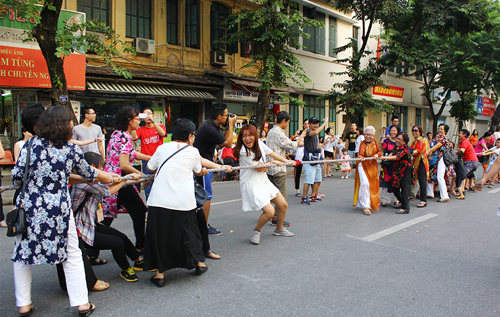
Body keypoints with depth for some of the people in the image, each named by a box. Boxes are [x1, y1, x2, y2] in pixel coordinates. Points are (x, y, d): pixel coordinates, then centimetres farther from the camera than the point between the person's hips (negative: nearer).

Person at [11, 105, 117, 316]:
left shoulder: (30, 145, -3)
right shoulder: (72, 150, -3)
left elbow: (16, 176, -2)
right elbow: (87, 173, 11)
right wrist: (106, 178, 31)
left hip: (29, 207, 1)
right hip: (58, 210, -1)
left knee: (23, 254, 18)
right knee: (72, 255, 11)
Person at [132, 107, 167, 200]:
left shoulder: (161, 127, 11)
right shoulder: (141, 130, 12)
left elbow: (162, 133, -13)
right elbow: (134, 138, -7)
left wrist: (153, 121, -20)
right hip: (146, 161, 1)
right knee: (148, 187, 0)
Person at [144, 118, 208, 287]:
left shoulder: (162, 148, 5)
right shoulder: (193, 152, 3)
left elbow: (150, 167, 17)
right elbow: (198, 171, 20)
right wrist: (203, 170, 43)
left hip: (159, 201, 0)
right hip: (184, 202, 0)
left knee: (158, 235, 10)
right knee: (188, 231, 18)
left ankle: (159, 273, 14)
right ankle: (199, 262, 32)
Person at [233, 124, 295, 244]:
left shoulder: (259, 143, -1)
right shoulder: (243, 152, -22)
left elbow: (272, 153, 14)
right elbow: (261, 168, -15)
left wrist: (287, 161, 12)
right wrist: (274, 162, 0)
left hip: (264, 181, 8)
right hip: (252, 185, -8)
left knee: (283, 205, 13)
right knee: (269, 212, -19)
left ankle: (279, 229, 37)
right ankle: (256, 231, 8)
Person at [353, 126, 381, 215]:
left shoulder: (374, 141, 1)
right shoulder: (363, 143, -15)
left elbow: (379, 151, 7)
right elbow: (361, 153, -31)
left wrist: (377, 154, -15)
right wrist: (361, 157, -53)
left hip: (372, 166, 6)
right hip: (363, 165, -6)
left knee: (373, 185, 9)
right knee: (365, 183, -19)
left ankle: (371, 204, 30)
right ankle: (365, 206, -13)